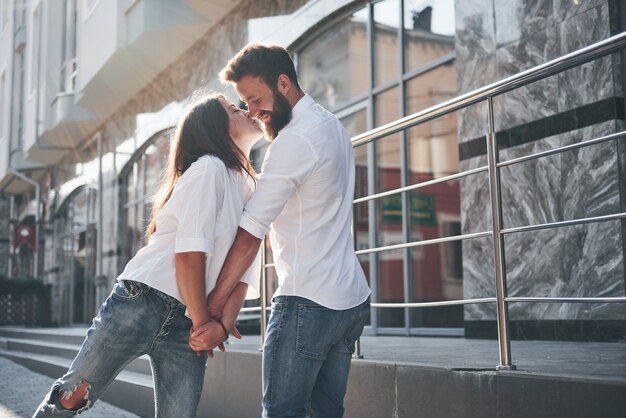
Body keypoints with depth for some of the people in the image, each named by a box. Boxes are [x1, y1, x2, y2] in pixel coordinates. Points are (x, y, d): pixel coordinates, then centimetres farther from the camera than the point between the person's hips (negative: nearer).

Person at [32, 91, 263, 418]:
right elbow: (189, 252, -15)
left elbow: (242, 271, 9)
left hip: (187, 327, 7)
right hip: (143, 302, -7)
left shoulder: (251, 189, 15)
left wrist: (224, 324, -6)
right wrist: (202, 323, -11)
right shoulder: (210, 167, -8)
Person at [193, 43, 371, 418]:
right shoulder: (332, 125, 14)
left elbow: (250, 236, -17)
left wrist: (214, 306, -13)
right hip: (352, 298, 9)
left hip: (308, 300, -9)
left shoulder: (295, 140, -16)